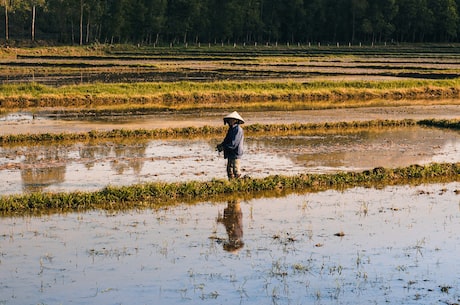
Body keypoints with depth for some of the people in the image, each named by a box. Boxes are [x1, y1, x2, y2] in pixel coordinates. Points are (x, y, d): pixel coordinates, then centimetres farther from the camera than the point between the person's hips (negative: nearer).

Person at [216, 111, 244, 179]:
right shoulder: (231, 129, 13)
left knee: (236, 173, -5)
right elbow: (227, 140, 18)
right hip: (230, 154, 10)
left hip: (235, 154, -10)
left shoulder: (238, 130, -17)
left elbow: (233, 144, -21)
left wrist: (222, 146, -13)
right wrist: (221, 145, -1)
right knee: (230, 172, 13)